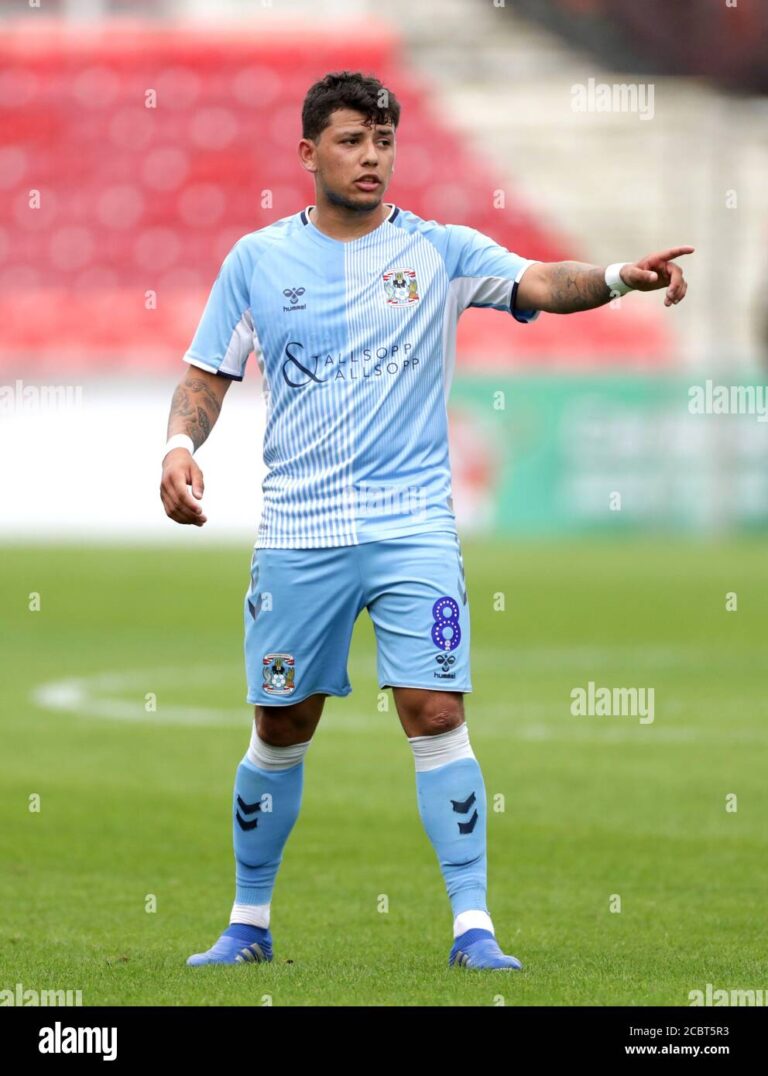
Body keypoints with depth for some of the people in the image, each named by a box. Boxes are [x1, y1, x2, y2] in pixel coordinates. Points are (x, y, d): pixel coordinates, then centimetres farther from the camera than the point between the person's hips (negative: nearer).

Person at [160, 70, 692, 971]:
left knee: (437, 717, -11)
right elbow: (208, 374, 9)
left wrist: (618, 278, -34)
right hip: (296, 533, 1)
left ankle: (473, 927, -7)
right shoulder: (256, 260, 4)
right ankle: (248, 924, 23)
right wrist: (180, 444, -11)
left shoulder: (439, 250, 0)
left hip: (413, 526, -1)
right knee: (280, 731, 9)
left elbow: (538, 285, -15)